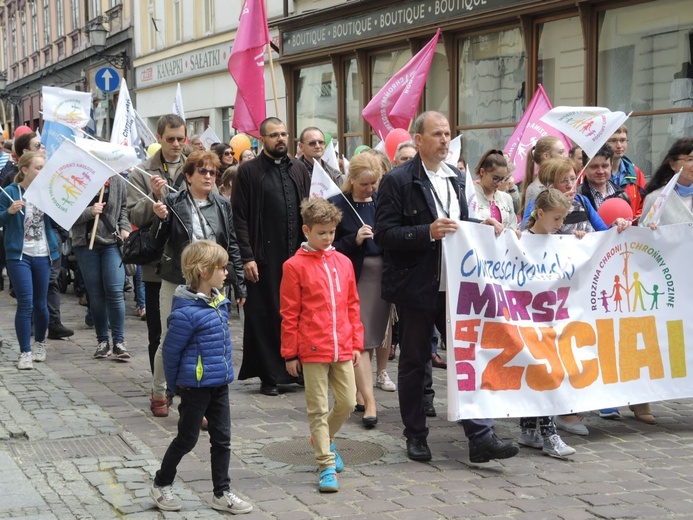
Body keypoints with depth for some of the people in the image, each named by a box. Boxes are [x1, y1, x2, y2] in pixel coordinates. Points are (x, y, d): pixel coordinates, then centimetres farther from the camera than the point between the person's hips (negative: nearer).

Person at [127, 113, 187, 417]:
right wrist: (154, 196, -19)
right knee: (159, 331, 8)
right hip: (157, 264, -1)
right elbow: (135, 217, -5)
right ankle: (160, 390, 18)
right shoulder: (142, 173, 1)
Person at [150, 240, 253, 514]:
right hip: (196, 386, -7)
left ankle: (222, 493, 21)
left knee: (222, 438, 11)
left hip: (220, 384, 7)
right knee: (187, 439, 8)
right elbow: (170, 350, -13)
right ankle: (161, 485, 28)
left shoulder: (218, 301, 3)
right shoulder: (186, 313, -23)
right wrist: (175, 384, -2)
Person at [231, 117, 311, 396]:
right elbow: (239, 217, -4)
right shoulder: (248, 171, 0)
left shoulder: (299, 169, 12)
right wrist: (247, 257, -11)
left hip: (298, 255, 3)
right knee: (265, 316, 3)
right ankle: (270, 375, 12)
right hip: (265, 258, -3)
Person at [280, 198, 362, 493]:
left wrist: (356, 343, 12)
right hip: (313, 351, -4)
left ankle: (324, 439, 36)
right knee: (318, 409, 2)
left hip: (343, 349, 5)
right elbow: (289, 314, -4)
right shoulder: (295, 266, -5)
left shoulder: (343, 263, 8)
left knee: (347, 402, 9)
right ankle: (327, 465, 8)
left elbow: (352, 305, 14)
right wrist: (290, 353, -3)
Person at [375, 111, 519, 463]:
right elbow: (384, 234, -15)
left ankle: (481, 438, 4)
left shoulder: (455, 178, 13)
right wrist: (428, 232, -25)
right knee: (414, 363, 7)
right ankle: (415, 436, 20)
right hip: (416, 287, -5)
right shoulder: (398, 181, -9)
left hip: (455, 285, 5)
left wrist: (483, 226, 4)